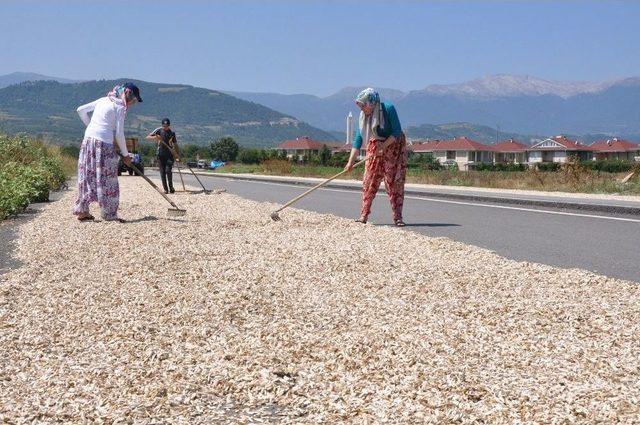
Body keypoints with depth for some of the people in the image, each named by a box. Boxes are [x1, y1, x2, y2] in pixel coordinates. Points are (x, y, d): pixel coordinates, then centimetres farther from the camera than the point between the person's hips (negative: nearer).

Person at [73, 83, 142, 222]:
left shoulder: (103, 100, 17)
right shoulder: (120, 106, -3)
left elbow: (80, 110, 20)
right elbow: (119, 134, -7)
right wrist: (125, 154, 2)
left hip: (88, 139, 7)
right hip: (104, 143, -7)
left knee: (87, 176, 12)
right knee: (107, 179, 0)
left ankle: (82, 211, 16)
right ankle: (110, 214, 4)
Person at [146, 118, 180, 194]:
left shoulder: (172, 133, 4)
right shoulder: (159, 130, 0)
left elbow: (175, 145, 9)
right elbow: (148, 137, 0)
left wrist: (178, 156, 0)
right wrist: (155, 137, -21)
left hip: (170, 154, 0)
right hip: (161, 154, 0)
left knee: (168, 170, -14)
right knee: (162, 172, -1)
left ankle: (171, 187, 2)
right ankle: (165, 189, 6)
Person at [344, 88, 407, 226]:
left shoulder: (388, 108, -22)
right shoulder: (364, 116, -8)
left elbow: (397, 133, -21)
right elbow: (358, 139, -9)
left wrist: (384, 146, -28)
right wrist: (350, 162, -15)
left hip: (394, 145, -4)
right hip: (375, 146, 4)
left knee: (395, 182, -7)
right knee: (369, 181, -1)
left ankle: (398, 217, -3)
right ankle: (364, 215, 5)